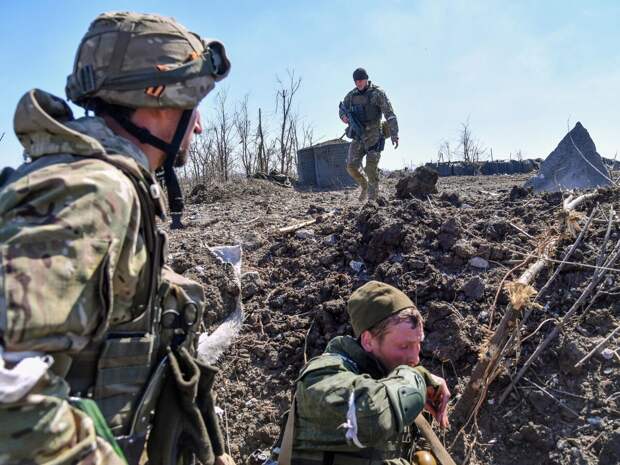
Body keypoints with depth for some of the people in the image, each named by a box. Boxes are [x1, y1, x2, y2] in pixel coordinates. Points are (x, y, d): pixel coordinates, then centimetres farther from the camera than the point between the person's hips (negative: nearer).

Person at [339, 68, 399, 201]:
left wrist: (394, 134, -20)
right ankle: (364, 186, 21)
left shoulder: (377, 93, -6)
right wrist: (344, 117, -6)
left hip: (373, 135, -4)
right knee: (352, 166, -5)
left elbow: (389, 114, -11)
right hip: (358, 135, 5)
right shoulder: (351, 95, 8)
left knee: (371, 168, -9)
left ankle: (372, 198, 2)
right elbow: (342, 109, 20)